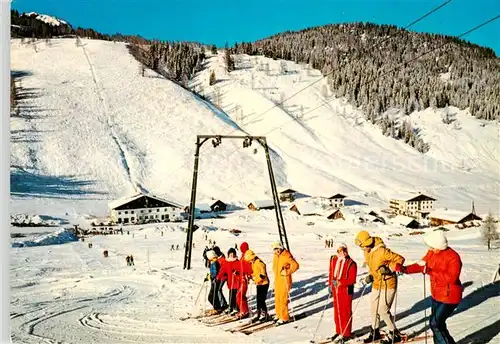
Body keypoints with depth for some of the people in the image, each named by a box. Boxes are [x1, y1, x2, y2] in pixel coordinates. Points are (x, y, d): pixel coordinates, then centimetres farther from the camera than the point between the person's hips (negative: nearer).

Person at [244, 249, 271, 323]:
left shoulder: (259, 263, -21)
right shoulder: (253, 263, 9)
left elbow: (263, 274, -23)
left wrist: (256, 279, -21)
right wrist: (252, 276, 4)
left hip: (263, 283, -9)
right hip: (258, 284, 9)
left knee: (261, 300, -6)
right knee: (258, 300, 12)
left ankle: (265, 315, 6)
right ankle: (258, 314, 20)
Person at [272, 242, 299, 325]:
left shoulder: (287, 256, -14)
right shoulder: (275, 256, 10)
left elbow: (295, 265, -15)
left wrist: (287, 272, -17)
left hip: (285, 280, -8)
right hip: (277, 280, 8)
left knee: (283, 299, -7)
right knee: (277, 298, 14)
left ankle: (284, 318, 2)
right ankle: (279, 315, 28)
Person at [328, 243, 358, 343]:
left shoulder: (351, 264, -14)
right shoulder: (333, 260, 2)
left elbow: (352, 280, -17)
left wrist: (339, 282, -23)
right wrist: (330, 285, 11)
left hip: (346, 290, -6)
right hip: (335, 290, 6)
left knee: (346, 312, 2)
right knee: (337, 312, 14)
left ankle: (346, 334, 13)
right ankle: (339, 331, 28)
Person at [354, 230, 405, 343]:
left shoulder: (382, 251, -26)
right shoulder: (367, 252, 1)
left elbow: (400, 259, -22)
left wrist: (389, 269, -28)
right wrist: (370, 276, 6)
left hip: (388, 284, -8)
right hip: (377, 283, 8)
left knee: (383, 310, -8)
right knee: (374, 309, 14)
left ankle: (395, 334, 8)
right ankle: (375, 332, 31)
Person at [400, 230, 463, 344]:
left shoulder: (453, 257, -25)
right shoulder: (432, 253, -3)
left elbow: (451, 277, -33)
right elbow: (421, 264, 6)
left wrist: (431, 272, -33)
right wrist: (406, 269, -8)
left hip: (449, 297, -8)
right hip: (436, 295, 8)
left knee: (435, 323, -9)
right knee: (437, 323, 18)